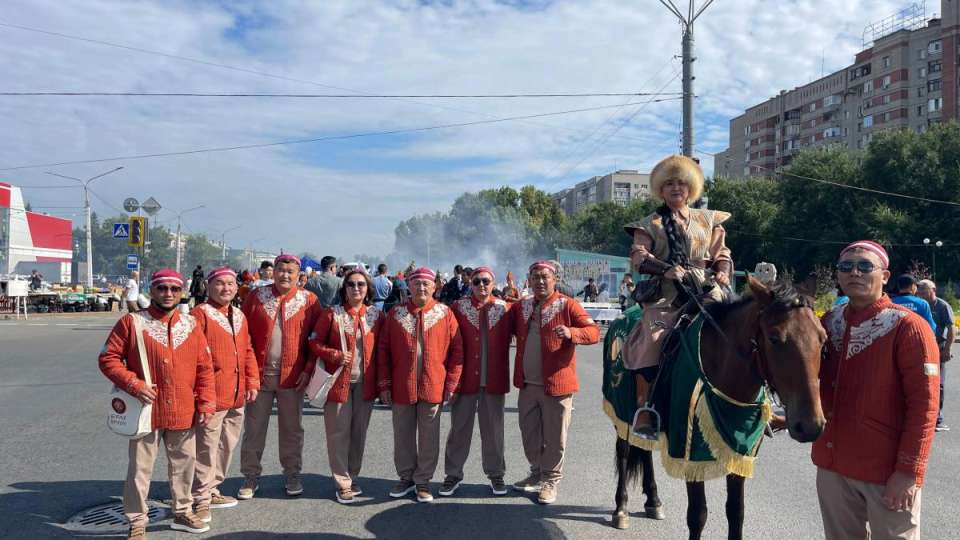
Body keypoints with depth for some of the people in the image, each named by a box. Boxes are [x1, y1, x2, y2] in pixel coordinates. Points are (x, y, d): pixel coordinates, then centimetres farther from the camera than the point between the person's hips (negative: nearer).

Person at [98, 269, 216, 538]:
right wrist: (134, 384, -16)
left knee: (184, 464, 16)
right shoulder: (131, 322, -5)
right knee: (140, 468, 7)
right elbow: (108, 359, -5)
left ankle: (182, 512, 35)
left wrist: (206, 403, 1)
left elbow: (205, 367, 6)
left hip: (184, 412, 3)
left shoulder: (191, 325, 4)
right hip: (147, 410, -3)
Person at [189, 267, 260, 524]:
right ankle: (201, 499, 12)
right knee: (206, 449, -2)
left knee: (227, 446, 17)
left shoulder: (239, 316, 15)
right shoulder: (200, 314, -9)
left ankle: (212, 490, 32)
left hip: (237, 397, 8)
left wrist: (252, 382, 11)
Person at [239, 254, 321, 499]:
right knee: (254, 428, 9)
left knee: (292, 428, 11)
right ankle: (251, 476, 23)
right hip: (258, 375, 1)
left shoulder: (308, 300, -1)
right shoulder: (256, 297, 2)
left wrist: (308, 369, -8)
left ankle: (292, 474, 26)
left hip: (292, 376, -1)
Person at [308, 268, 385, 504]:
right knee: (339, 433, 2)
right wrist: (336, 355, -15)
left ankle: (352, 477, 28)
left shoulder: (377, 315, 3)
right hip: (339, 382, -2)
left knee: (359, 433, 11)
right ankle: (343, 484, 13)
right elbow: (315, 343, 0)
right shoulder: (331, 314, -3)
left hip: (365, 383, 2)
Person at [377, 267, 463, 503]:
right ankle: (406, 477, 29)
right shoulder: (396, 313, 3)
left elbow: (457, 349, -1)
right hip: (401, 388, 1)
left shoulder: (445, 313, -1)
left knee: (428, 437, 8)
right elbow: (383, 349, 4)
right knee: (403, 436, 12)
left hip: (433, 387, -1)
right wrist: (385, 383, 0)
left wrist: (451, 383, -5)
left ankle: (423, 481, 24)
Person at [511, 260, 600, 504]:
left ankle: (550, 480, 21)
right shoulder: (521, 307, 9)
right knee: (529, 433, 16)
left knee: (553, 437, 4)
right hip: (527, 384, 5)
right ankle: (537, 473, 35)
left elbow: (594, 332, -13)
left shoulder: (567, 305, -7)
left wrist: (571, 332, -31)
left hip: (556, 383, -5)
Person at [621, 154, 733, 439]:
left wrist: (722, 274, -4)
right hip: (666, 296, -3)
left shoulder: (709, 220, 21)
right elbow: (638, 256, -1)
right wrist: (666, 269, -18)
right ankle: (644, 409, -19)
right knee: (654, 338, -23)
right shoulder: (650, 224, 12)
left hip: (705, 291, 3)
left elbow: (722, 255, 18)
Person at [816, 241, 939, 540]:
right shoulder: (828, 323, 5)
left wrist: (909, 471, -17)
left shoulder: (908, 327, -12)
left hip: (888, 469, -5)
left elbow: (923, 404, -15)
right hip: (832, 463, 5)